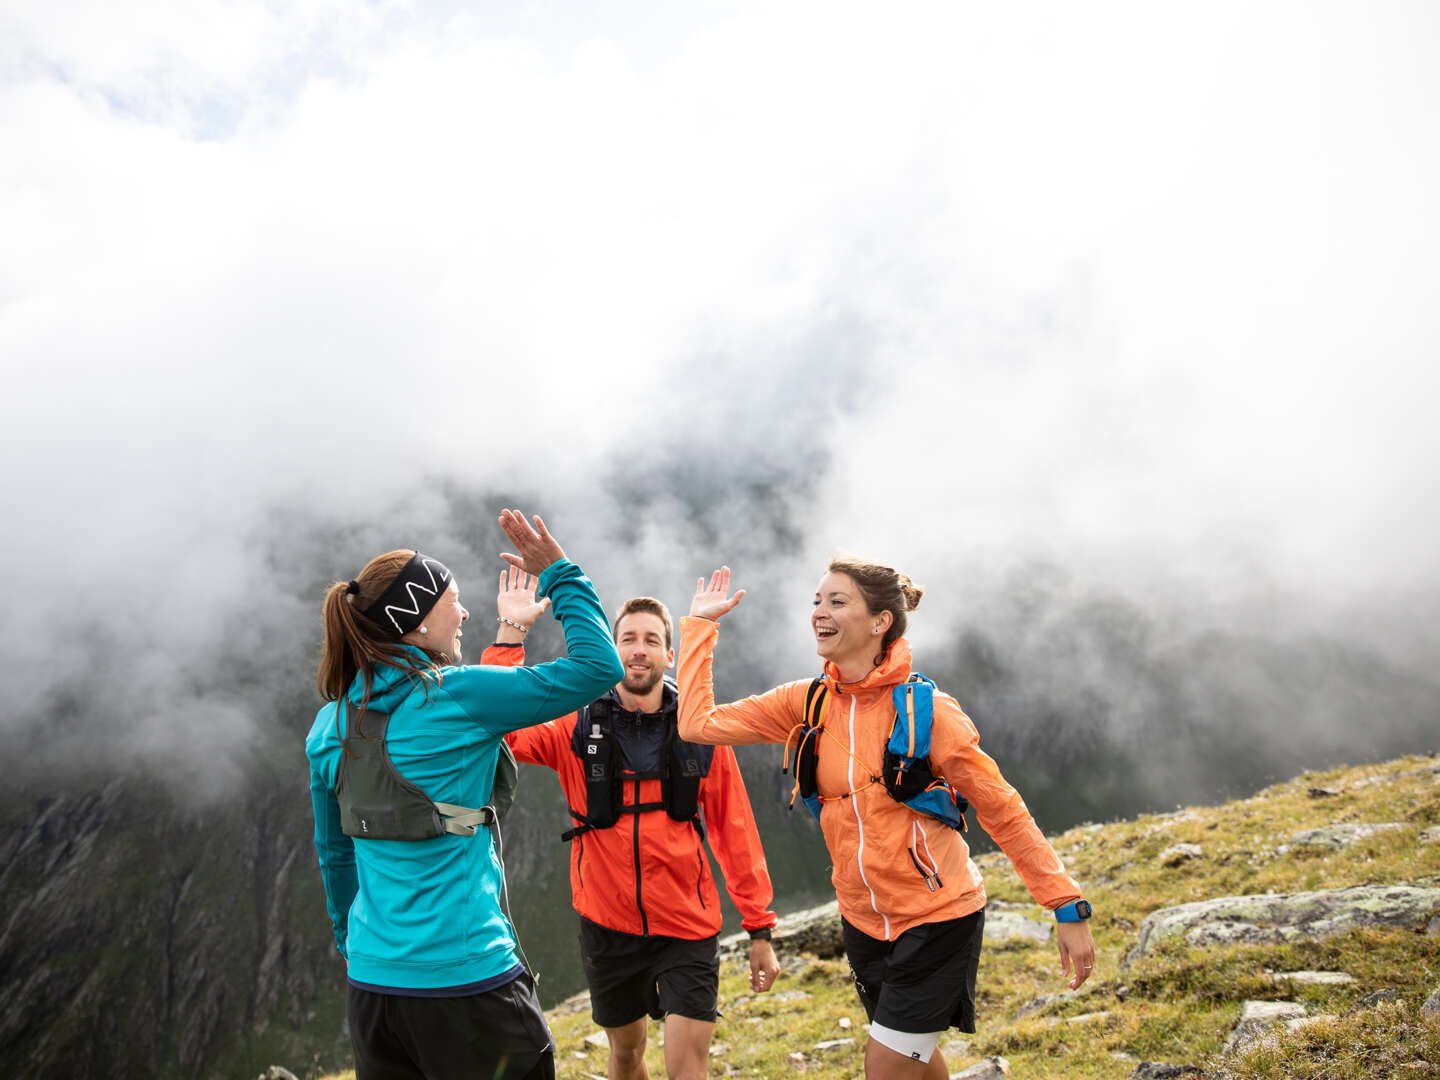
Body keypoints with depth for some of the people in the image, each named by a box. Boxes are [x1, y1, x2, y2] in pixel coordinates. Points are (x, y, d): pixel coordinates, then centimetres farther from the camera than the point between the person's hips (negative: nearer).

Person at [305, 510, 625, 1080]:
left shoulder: (331, 723, 5)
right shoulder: (457, 696, -15)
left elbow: (333, 850, 16)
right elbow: (598, 666, -13)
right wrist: (560, 575, -3)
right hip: (467, 979, -6)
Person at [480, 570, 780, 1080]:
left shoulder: (701, 735, -5)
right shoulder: (577, 729, -5)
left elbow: (735, 835, -1)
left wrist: (760, 929, 0)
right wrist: (511, 632, -25)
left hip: (687, 928, -1)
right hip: (607, 924, 1)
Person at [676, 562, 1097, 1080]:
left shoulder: (925, 710, -18)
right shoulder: (807, 703, -5)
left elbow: (1003, 811, -12)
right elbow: (698, 723, -5)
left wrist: (1068, 908, -12)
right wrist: (699, 625, -2)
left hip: (938, 919, -5)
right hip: (864, 918, 5)